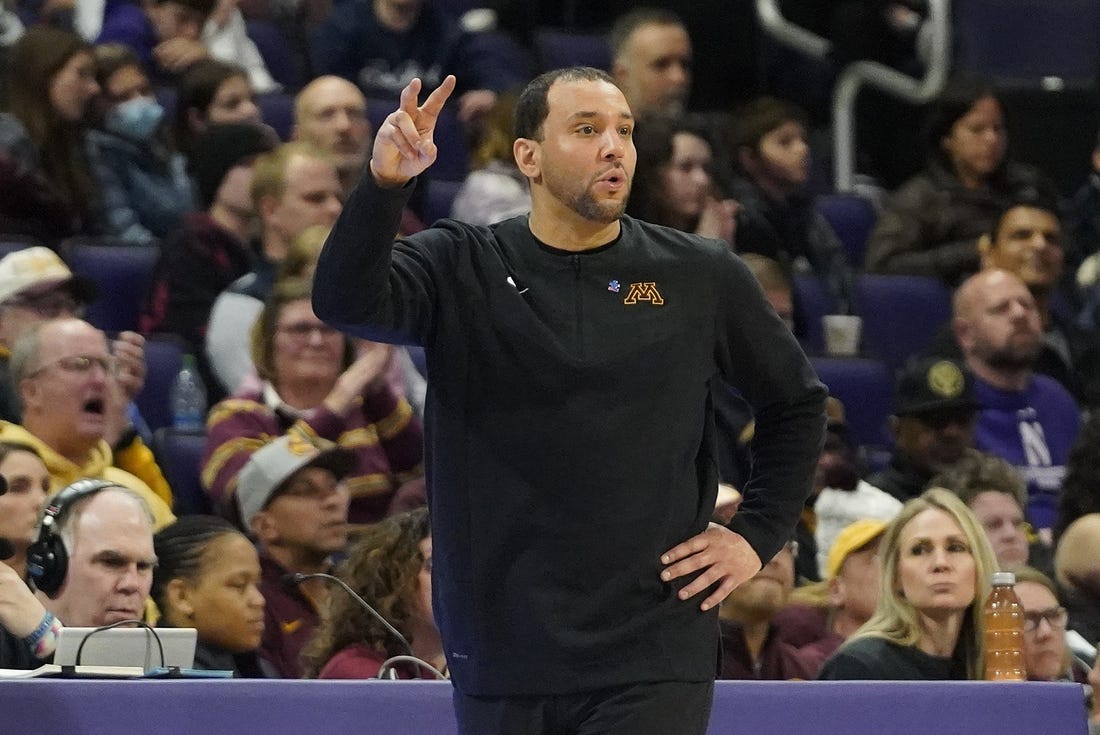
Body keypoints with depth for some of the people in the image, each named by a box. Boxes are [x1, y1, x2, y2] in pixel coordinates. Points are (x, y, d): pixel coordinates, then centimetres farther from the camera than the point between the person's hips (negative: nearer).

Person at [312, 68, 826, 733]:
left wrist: (758, 534, 9)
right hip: (502, 654, 1)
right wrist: (384, 184, -31)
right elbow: (346, 302, -16)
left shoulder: (703, 276, 6)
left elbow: (798, 404, 19)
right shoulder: (460, 267, 3)